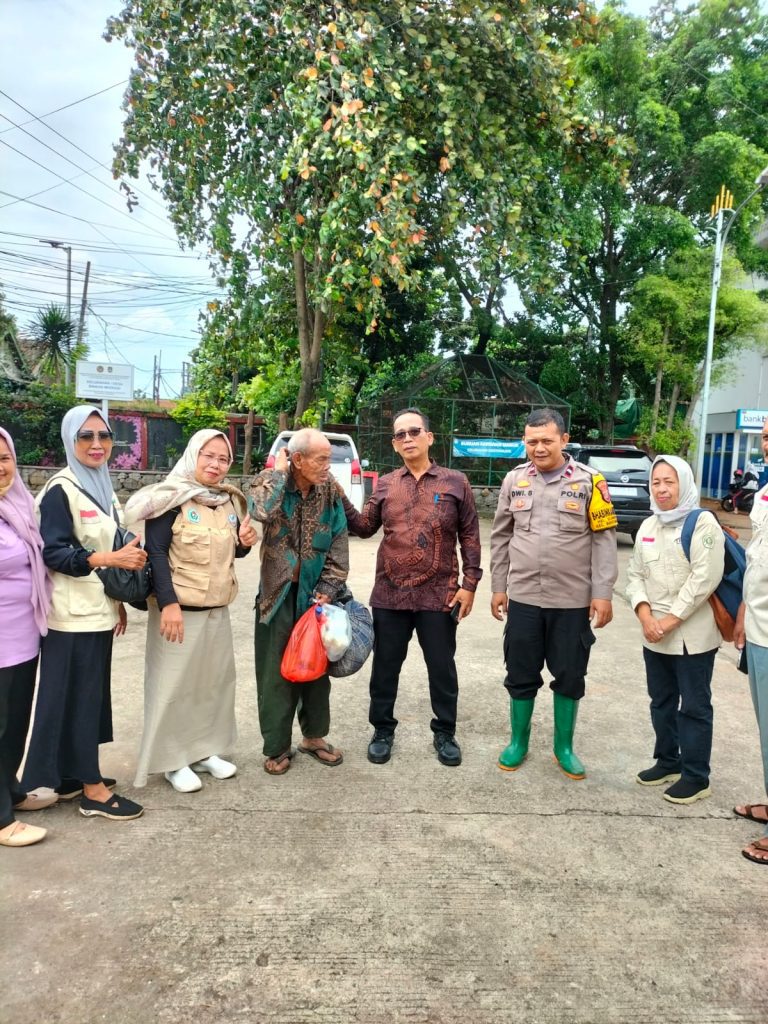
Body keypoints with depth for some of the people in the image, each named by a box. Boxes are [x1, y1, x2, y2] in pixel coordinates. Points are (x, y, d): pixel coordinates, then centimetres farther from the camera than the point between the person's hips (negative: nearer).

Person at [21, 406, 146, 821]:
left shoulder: (102, 487, 12)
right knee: (77, 696, 0)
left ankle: (73, 774, 28)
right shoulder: (60, 490, -13)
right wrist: (112, 558, -28)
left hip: (98, 610, 8)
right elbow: (53, 553, -19)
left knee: (90, 694, 14)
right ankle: (91, 788, 10)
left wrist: (118, 600, 15)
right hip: (73, 613, -8)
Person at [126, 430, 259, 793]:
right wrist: (168, 603, -23)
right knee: (173, 684, 2)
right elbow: (155, 552, -16)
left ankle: (204, 749, 30)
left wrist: (245, 543, -3)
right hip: (179, 608, -7)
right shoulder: (171, 498, -11)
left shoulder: (230, 501, 9)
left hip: (218, 610, 7)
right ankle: (173, 760, 17)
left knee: (216, 680, 14)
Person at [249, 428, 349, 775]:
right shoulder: (269, 482, -10)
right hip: (278, 593, -3)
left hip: (315, 593, 3)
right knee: (276, 670, 4)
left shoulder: (330, 490, -2)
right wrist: (278, 471, -21)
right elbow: (262, 512, -34)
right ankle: (276, 746, 20)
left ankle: (314, 736, 32)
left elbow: (339, 543, -1)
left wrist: (328, 590, -9)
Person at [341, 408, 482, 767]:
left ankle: (444, 733, 30)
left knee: (442, 667, 11)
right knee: (385, 666, 12)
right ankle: (382, 729, 30)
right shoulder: (385, 485, 7)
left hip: (440, 594, -2)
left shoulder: (455, 482, 0)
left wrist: (469, 584, -5)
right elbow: (364, 527, 6)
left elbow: (469, 536, 1)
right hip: (390, 594, 2)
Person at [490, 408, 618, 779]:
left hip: (573, 601, -2)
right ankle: (518, 742, 31)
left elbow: (604, 540, -5)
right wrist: (498, 587, 7)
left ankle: (564, 747, 30)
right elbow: (501, 537, 9)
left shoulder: (589, 481, -5)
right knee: (521, 675, 12)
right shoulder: (514, 480, 4)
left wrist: (602, 594, -9)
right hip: (523, 598, 2)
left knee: (569, 677, 11)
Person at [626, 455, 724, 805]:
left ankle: (696, 777, 16)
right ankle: (668, 761, 33)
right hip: (654, 635, 7)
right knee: (661, 702, 17)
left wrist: (672, 619, -18)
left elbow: (705, 578, -18)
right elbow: (635, 574, 8)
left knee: (694, 706, 3)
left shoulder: (703, 523, -10)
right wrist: (645, 615, -8)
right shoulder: (647, 526, 10)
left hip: (693, 635, -6)